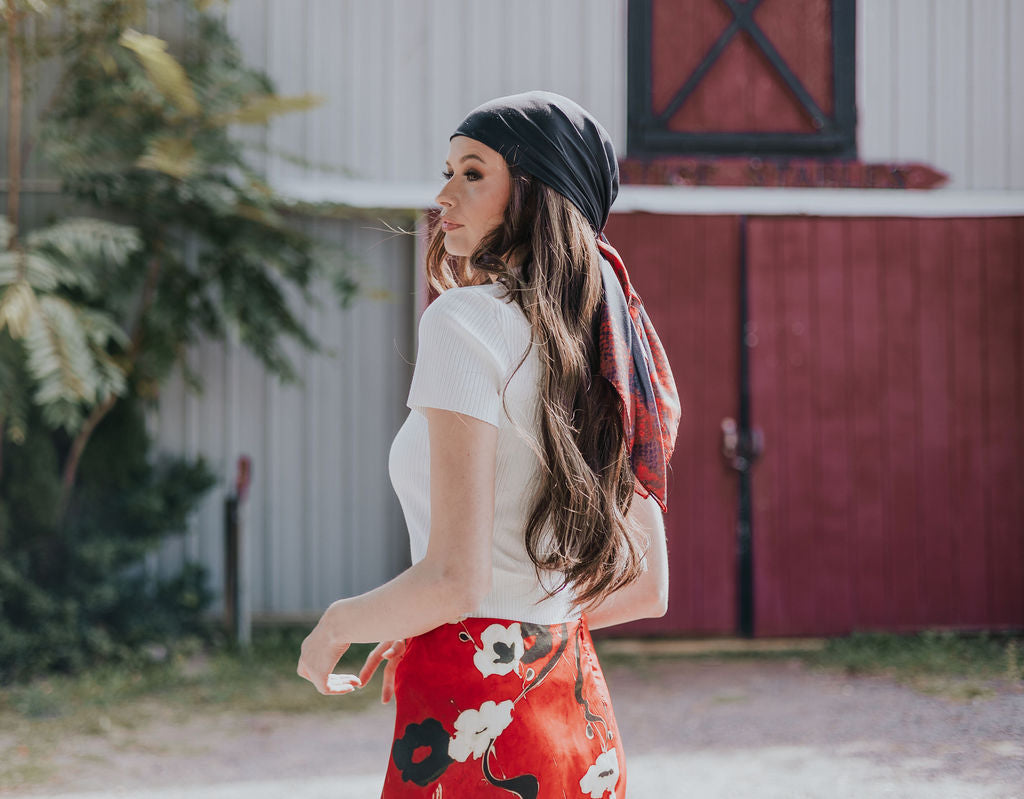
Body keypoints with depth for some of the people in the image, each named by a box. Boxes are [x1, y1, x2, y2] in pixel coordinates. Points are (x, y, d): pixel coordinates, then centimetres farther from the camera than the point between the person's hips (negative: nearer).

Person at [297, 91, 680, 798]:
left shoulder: (467, 320, -12)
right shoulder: (608, 343, 10)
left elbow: (456, 577, -20)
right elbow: (646, 587, 15)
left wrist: (338, 624, 0)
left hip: (473, 717, -8)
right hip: (584, 720, 8)